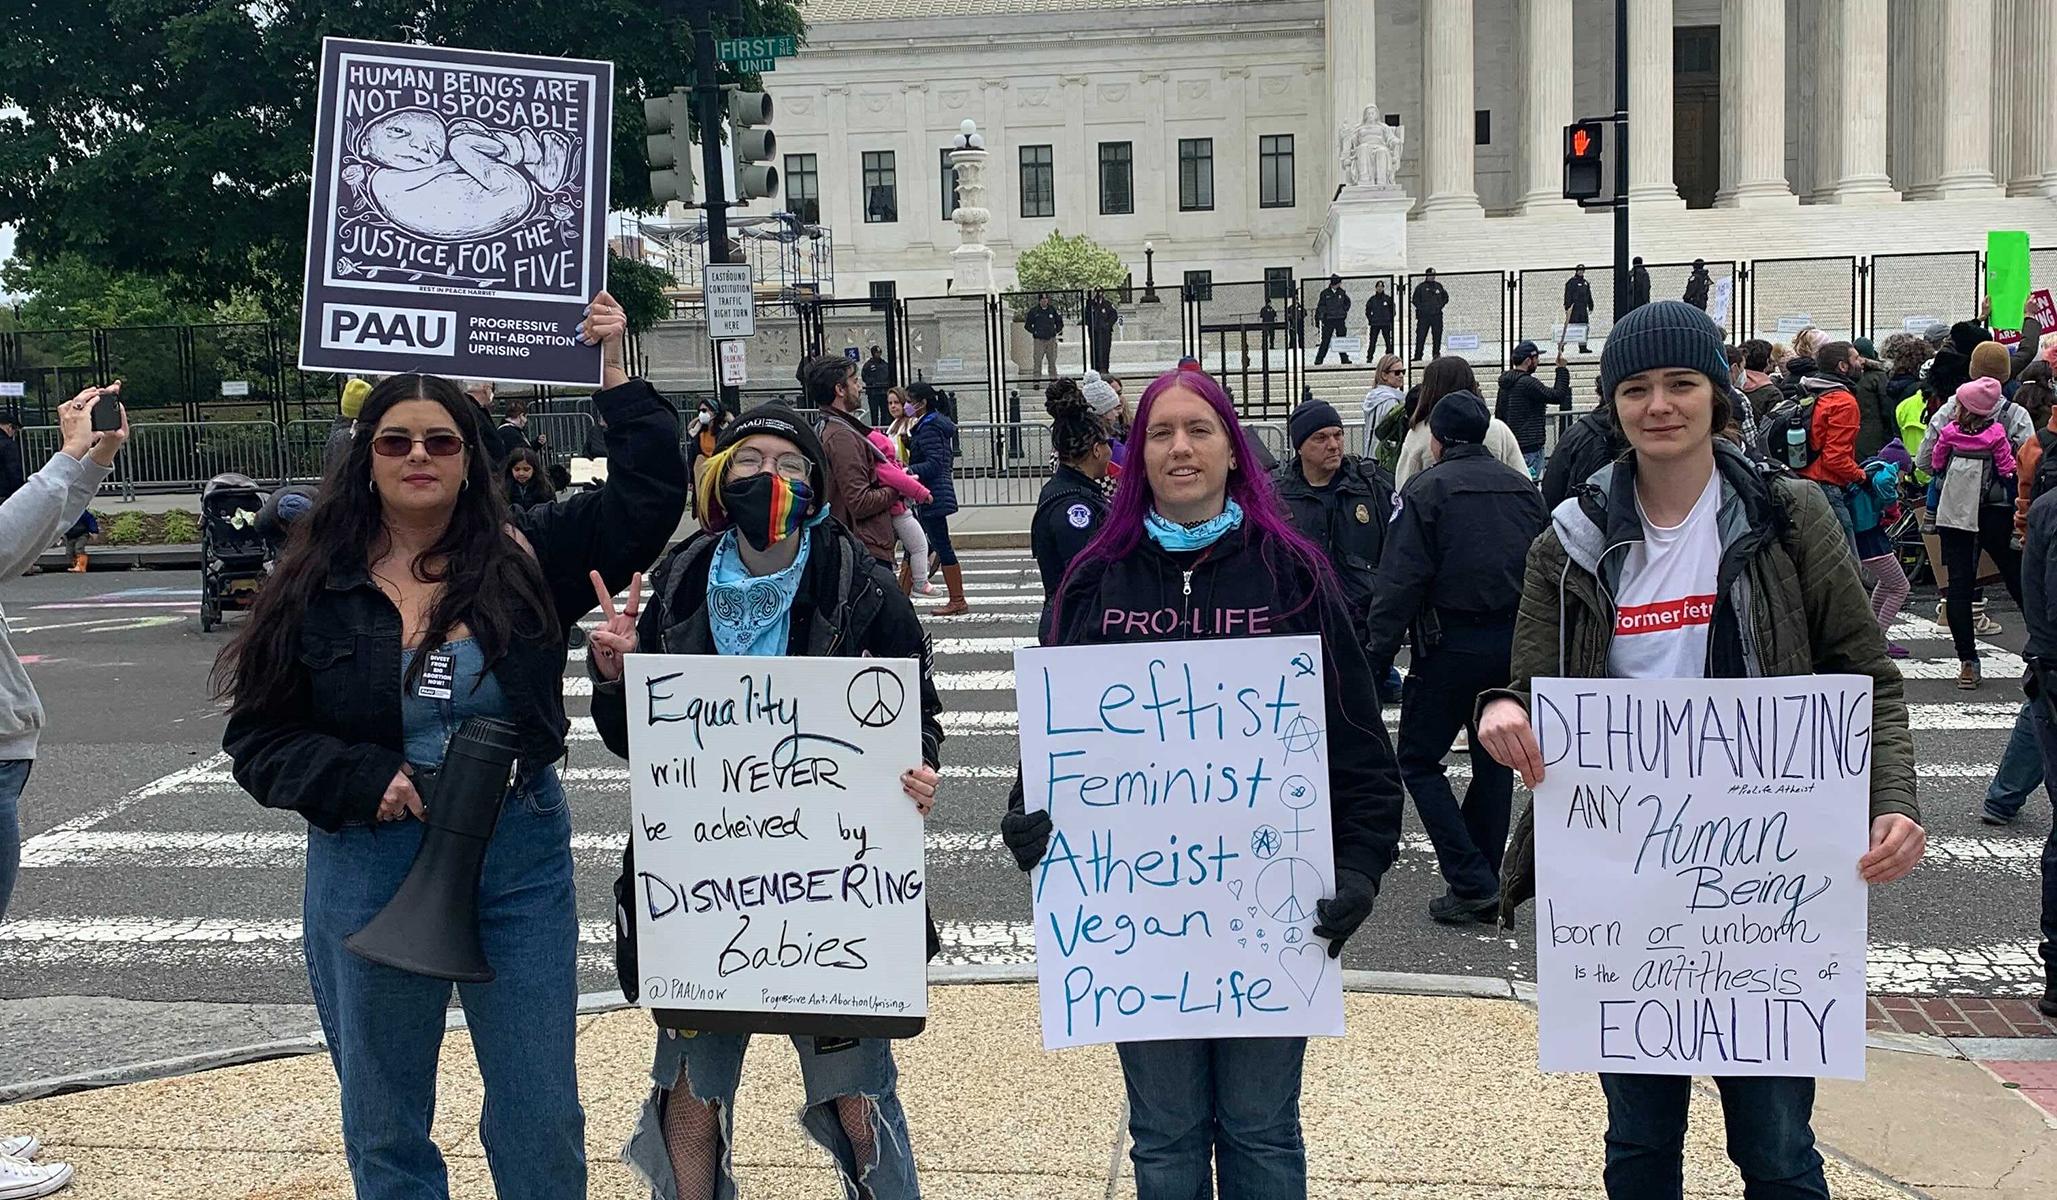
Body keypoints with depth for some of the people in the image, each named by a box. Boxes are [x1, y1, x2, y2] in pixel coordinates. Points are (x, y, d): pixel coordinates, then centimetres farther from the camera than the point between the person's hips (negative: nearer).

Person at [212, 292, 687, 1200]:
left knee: (542, 1120, 10)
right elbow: (259, 736, 0)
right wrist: (364, 781, -15)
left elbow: (649, 496, -2)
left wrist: (617, 375, -7)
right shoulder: (315, 587, -1)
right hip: (368, 869, 0)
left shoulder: (525, 557, -1)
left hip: (521, 861, 0)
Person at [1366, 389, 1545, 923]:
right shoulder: (1523, 487, 10)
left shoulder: (1426, 489, -8)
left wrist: (1378, 655, -13)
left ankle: (1472, 883, -3)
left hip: (1450, 644, -6)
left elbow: (1399, 582, -15)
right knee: (1494, 761, 15)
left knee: (1418, 760, 5)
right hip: (1515, 644, 6)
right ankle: (1483, 887, 20)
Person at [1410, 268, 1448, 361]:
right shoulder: (1420, 287, 3)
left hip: (1437, 315, 3)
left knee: (1437, 335, 2)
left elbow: (1445, 298, 20)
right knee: (1420, 336, -5)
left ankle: (1437, 353, 10)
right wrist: (1421, 308, -7)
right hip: (1423, 316, -3)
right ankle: (1418, 356, -3)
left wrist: (1440, 306, 6)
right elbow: (1414, 300, 2)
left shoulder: (1439, 286, 12)